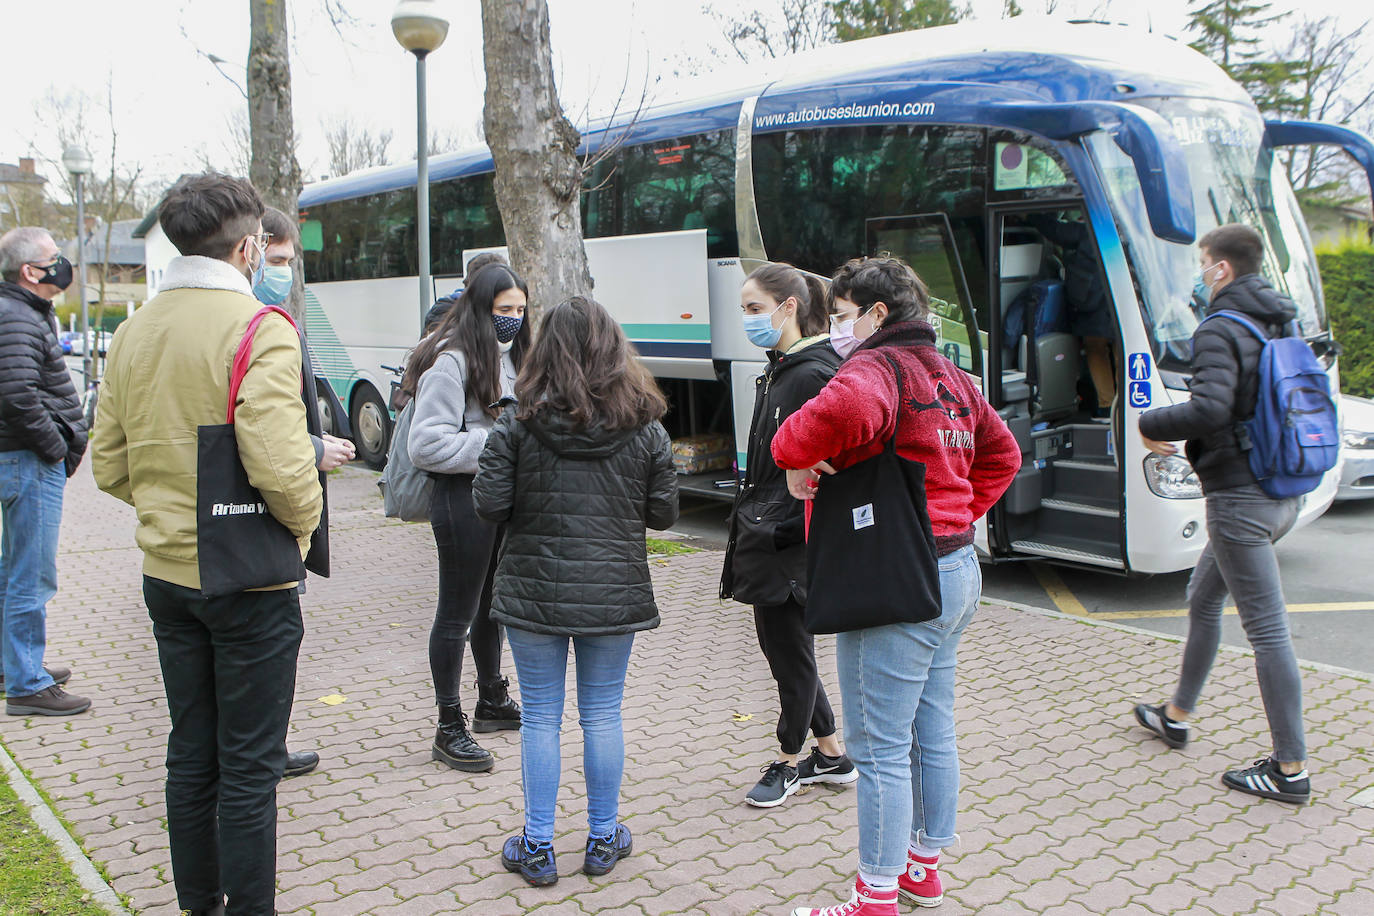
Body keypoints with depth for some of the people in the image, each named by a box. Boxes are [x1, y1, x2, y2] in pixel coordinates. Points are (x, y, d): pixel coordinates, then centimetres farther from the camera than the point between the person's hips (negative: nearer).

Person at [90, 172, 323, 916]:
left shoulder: (133, 331, 6)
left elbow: (109, 467, 9)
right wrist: (304, 519, -8)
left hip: (166, 572, 7)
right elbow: (278, 465, -26)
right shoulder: (258, 328, -17)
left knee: (190, 753, 19)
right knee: (249, 767, 5)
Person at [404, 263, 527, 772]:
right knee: (457, 615, 1)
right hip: (464, 499, -9)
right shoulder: (451, 359, -15)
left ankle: (492, 701, 38)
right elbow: (426, 445, -21)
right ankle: (449, 729, 12)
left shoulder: (509, 356, 12)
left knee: (491, 604, 21)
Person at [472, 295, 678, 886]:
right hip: (614, 594, 1)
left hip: (534, 593, -1)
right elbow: (664, 514, 1)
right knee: (602, 714, 13)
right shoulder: (645, 427, -4)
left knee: (540, 717, 10)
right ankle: (604, 839, 26)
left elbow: (489, 505, -10)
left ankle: (537, 848, 20)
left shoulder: (518, 424, -8)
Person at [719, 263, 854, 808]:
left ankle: (790, 763, 24)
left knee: (790, 652, 5)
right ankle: (832, 757, 31)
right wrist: (749, 524, 16)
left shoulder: (814, 375, -17)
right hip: (764, 538, 10)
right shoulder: (779, 371, 13)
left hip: (789, 547, -10)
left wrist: (779, 531, -22)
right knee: (780, 646, 17)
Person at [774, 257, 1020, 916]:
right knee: (932, 730, 19)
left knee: (881, 748, 0)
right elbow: (1002, 455, 24)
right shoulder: (950, 377, 15)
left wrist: (795, 453, -23)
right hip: (956, 569, 10)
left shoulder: (876, 367, -16)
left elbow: (847, 406, -40)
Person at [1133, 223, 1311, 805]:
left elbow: (1210, 409, -31)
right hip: (1283, 494, 10)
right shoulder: (1283, 326, 11)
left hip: (1240, 499, -10)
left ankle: (1291, 770, 4)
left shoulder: (1219, 331, -16)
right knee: (1203, 599, 22)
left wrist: (1150, 425, -13)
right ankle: (1176, 716, 36)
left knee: (1267, 630, -4)